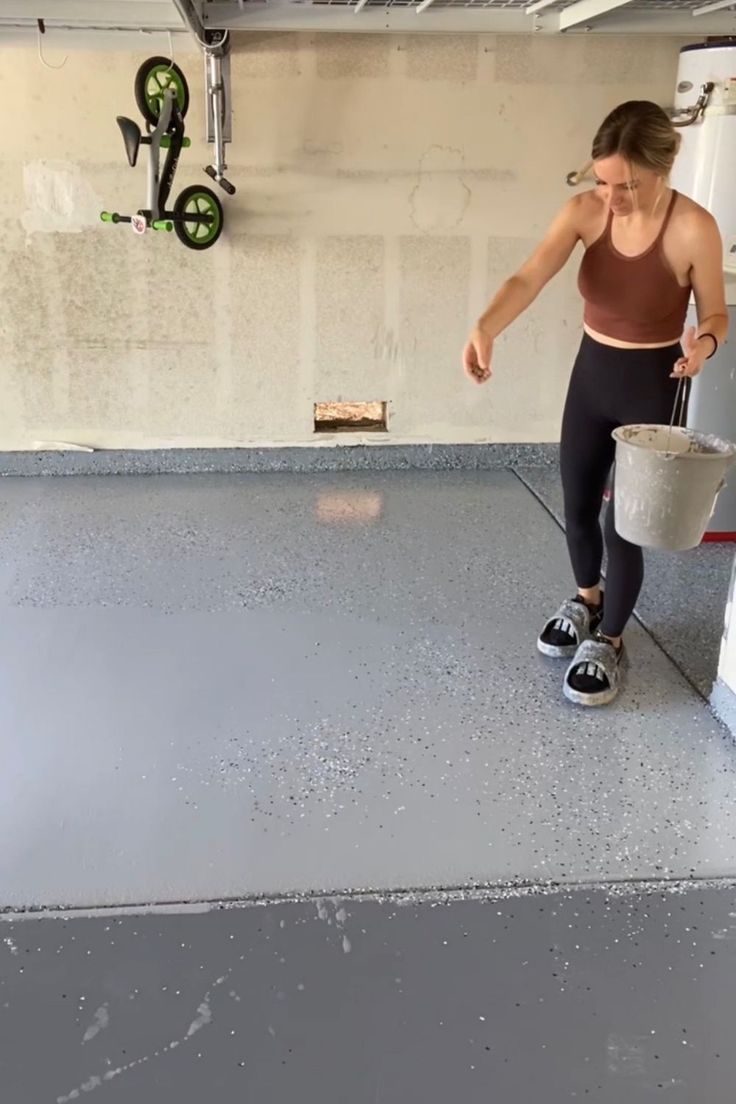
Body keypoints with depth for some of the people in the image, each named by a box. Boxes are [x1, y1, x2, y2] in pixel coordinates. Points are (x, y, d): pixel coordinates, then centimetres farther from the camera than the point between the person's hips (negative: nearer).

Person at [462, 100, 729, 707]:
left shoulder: (693, 229, -20)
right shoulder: (586, 211, -10)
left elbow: (716, 315, -8)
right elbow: (529, 278, -23)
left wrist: (703, 343, -32)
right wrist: (485, 329, -42)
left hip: (652, 386, -5)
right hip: (591, 374, 5)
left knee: (622, 524, 1)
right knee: (577, 507, 17)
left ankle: (608, 641, 24)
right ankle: (587, 601, 46)